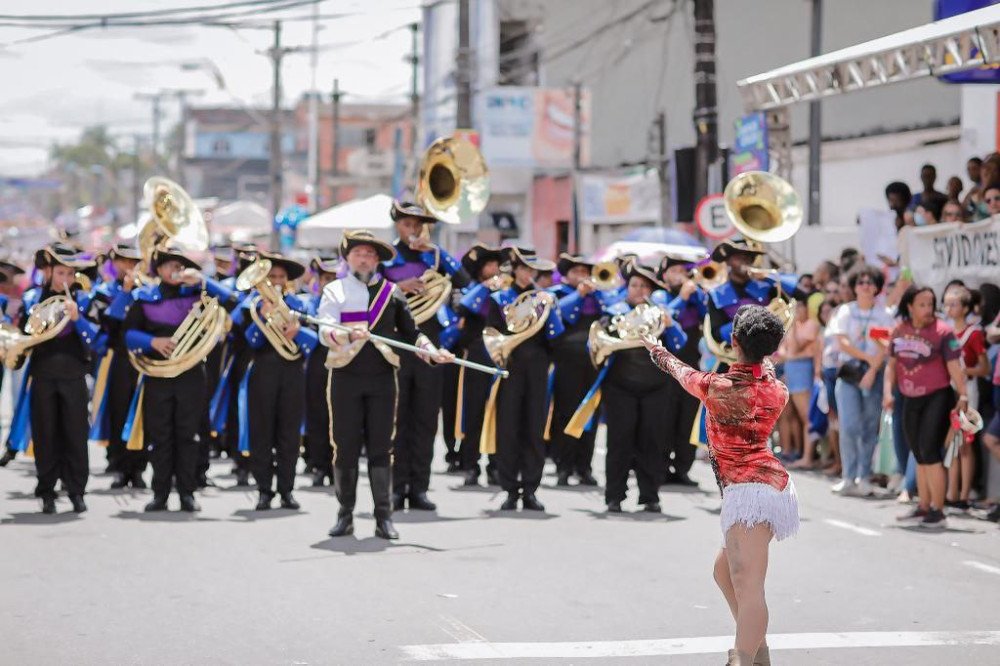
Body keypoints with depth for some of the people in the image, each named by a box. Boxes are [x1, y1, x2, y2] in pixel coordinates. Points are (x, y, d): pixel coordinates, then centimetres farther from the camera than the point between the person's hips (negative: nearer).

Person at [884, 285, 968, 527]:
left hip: (937, 397, -6)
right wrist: (888, 391, -2)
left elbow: (954, 366, -12)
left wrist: (963, 396, -18)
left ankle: (938, 510, -6)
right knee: (919, 455, 14)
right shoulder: (899, 331, 4)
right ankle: (924, 507, 25)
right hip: (911, 399, 6)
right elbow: (892, 364, 11)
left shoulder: (942, 331, -11)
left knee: (929, 452, -12)